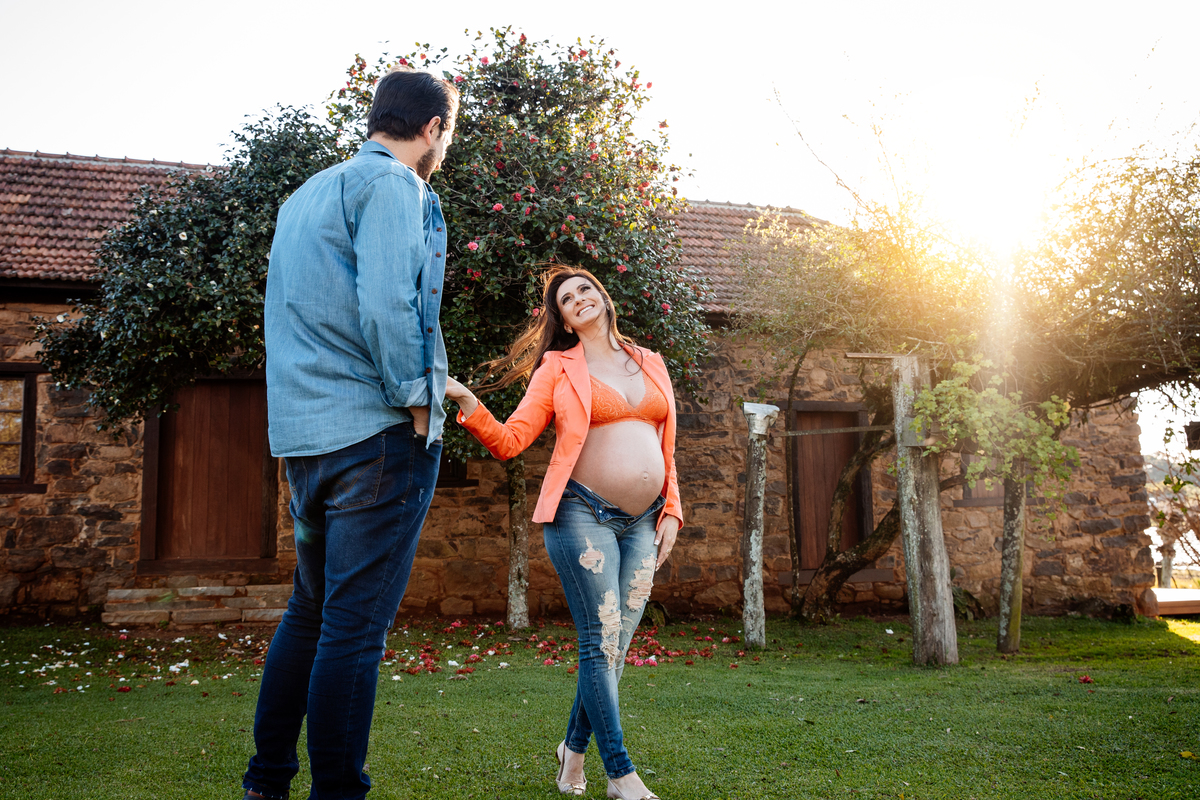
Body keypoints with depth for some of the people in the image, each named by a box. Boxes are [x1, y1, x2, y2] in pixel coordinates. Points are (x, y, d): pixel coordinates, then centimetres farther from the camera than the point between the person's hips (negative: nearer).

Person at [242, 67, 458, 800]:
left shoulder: (306, 195, 21)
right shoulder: (393, 184, -7)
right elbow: (385, 306, -20)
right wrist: (416, 400, -10)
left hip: (305, 434, 9)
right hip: (378, 431, -9)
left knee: (311, 611, 17)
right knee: (356, 627, -4)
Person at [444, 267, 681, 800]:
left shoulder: (652, 365, 15)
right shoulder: (558, 368, 3)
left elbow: (666, 450, 18)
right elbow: (508, 441, -4)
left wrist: (670, 511, 8)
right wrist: (465, 402, -18)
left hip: (642, 523, 5)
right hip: (583, 514, -4)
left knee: (615, 646, 6)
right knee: (601, 640, -7)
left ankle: (575, 746, 26)